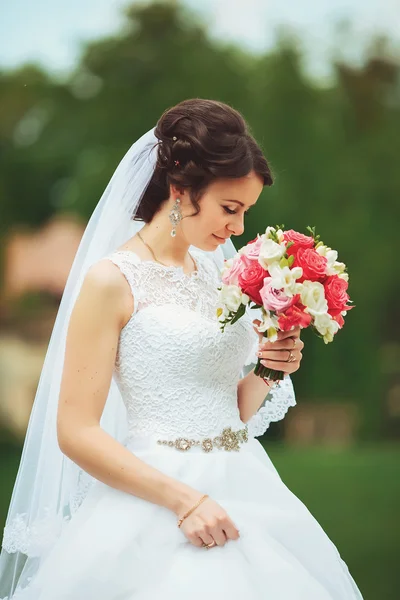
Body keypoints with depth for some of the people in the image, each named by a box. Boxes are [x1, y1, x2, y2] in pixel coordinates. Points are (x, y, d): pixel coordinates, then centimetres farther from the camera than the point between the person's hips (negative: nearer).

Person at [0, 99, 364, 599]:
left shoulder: (216, 272, 11)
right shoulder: (113, 280, -8)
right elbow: (76, 432, -14)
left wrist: (265, 371, -3)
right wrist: (184, 501, -20)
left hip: (244, 495, 6)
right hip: (160, 511, -6)